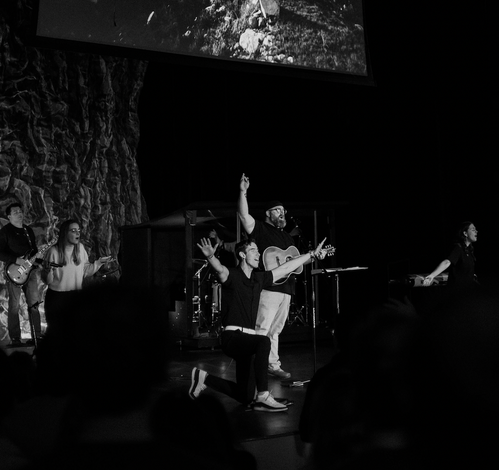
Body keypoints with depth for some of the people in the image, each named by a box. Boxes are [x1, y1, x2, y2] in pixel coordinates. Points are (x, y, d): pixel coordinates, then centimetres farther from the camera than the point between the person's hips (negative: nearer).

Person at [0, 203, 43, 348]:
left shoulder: (28, 230, 15)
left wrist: (37, 268, 10)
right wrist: (16, 260, -19)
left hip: (30, 270, 5)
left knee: (34, 304, 3)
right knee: (14, 306, -5)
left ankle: (37, 336, 8)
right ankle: (15, 339, 1)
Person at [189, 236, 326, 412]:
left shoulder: (259, 278, 12)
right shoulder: (232, 275, -8)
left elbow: (286, 267, 19)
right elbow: (220, 269, -32)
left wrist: (312, 254, 23)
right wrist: (210, 257, -54)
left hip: (247, 339, 7)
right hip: (232, 336, -7)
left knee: (245, 397, 8)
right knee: (263, 342, -37)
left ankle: (205, 378, 26)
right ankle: (263, 397, -30)